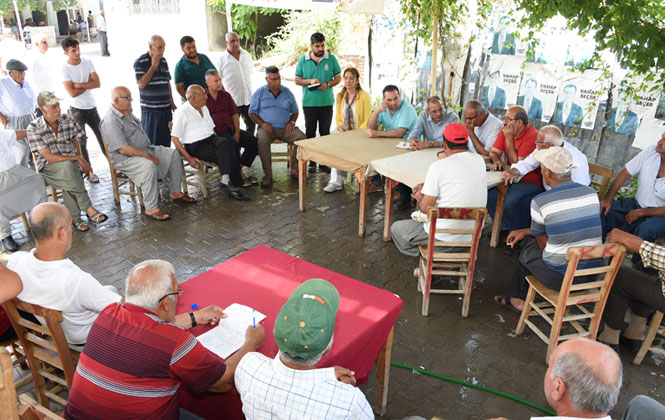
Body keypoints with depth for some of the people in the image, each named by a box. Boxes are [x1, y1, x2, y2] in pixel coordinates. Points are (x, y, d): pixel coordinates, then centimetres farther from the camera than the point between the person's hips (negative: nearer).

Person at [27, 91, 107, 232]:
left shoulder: (68, 120, 2)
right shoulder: (34, 128, -10)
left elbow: (76, 144, 9)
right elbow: (49, 157, -16)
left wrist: (80, 161, -10)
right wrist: (77, 159, -21)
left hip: (71, 164, 3)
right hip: (49, 168, -2)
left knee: (68, 183, -34)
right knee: (68, 167, -37)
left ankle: (75, 218, -19)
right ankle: (88, 208, -31)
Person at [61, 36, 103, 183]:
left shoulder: (87, 62, 0)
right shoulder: (65, 68, -12)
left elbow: (97, 83, -8)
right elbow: (72, 93, -18)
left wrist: (79, 84, -17)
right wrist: (88, 83, -10)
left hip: (91, 107, 4)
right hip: (77, 110, -4)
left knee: (103, 135, 8)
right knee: (81, 141, -2)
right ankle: (89, 171, 5)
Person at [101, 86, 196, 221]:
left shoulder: (127, 111, 10)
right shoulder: (111, 121, -21)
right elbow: (123, 149, -26)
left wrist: (149, 151, 12)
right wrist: (148, 156, -23)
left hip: (145, 149, 10)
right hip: (125, 159, -10)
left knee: (173, 154, 2)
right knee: (149, 166, -38)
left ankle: (176, 192, 10)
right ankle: (151, 209, -31)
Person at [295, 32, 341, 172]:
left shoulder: (331, 59, 2)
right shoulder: (303, 60, 2)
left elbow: (338, 77, 6)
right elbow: (297, 80, 5)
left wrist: (327, 84, -13)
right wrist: (310, 81, -14)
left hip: (327, 103, 0)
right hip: (309, 103, 0)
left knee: (325, 133, 8)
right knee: (310, 133, 5)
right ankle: (312, 161, 13)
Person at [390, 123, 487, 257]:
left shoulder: (438, 167, -18)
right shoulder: (479, 161, 0)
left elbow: (425, 208, -12)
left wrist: (420, 197, 10)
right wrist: (426, 187, 16)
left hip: (443, 239, -6)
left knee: (396, 228, 16)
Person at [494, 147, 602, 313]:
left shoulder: (540, 202, -17)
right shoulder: (592, 193, 1)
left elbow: (543, 243, -2)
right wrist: (524, 232, 19)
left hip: (559, 277, -5)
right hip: (592, 274, 6)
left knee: (527, 250, 24)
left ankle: (518, 299, 43)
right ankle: (516, 298, 39)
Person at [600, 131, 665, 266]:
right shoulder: (650, 152, -10)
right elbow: (624, 174, -3)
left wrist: (641, 213, -18)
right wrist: (608, 200, -10)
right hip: (638, 203, 5)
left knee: (646, 230, -36)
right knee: (603, 211, -16)